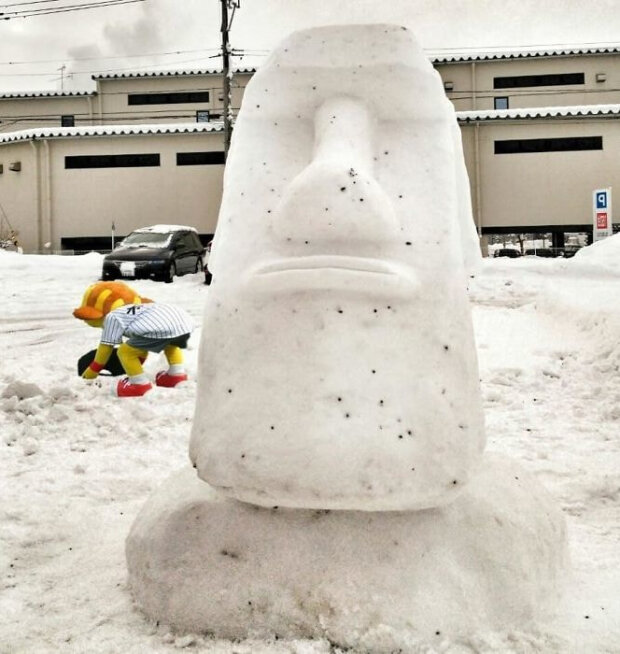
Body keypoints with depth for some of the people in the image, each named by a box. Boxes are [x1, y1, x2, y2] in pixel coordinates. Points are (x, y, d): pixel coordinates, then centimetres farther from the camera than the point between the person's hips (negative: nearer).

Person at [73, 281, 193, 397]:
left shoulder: (112, 316, 16)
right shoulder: (141, 307, 42)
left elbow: (106, 346, 20)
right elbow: (142, 346, 52)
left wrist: (92, 371, 34)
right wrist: (138, 363, 66)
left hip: (161, 328, -8)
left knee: (125, 351, 6)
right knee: (170, 343, 41)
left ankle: (139, 383, 6)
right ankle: (177, 373, 34)